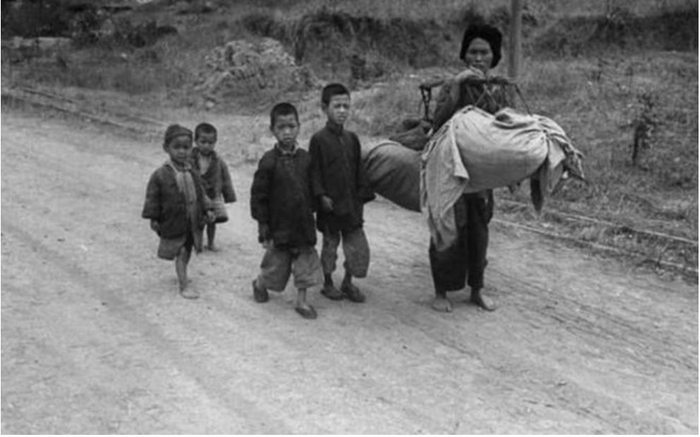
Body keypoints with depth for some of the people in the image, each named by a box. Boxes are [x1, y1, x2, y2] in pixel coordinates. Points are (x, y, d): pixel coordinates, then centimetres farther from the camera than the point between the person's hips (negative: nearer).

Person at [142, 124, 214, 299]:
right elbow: (153, 197, -8)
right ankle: (183, 286, 0)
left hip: (192, 222, 5)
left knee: (186, 252, 18)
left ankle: (182, 275, 40)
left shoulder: (192, 173, 3)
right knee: (181, 253, -5)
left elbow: (200, 193, 13)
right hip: (173, 223, -5)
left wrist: (207, 210, 7)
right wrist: (154, 219, -7)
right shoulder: (160, 175, -13)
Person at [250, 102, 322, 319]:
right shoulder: (269, 161, -14)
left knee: (306, 264, 7)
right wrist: (264, 231, -11)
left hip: (303, 225, 3)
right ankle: (259, 284, 42)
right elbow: (258, 197, -11)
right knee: (275, 268, 13)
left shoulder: (305, 158, -2)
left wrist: (311, 210, 8)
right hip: (279, 227, -3)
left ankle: (301, 301, 23)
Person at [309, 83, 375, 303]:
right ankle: (328, 283, 25)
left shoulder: (352, 138, 7)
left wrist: (363, 193, 6)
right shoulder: (319, 139, -8)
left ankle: (348, 283, 23)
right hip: (330, 203, -4)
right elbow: (314, 170, -8)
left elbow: (359, 169, 12)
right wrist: (321, 196, -15)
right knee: (330, 243, 8)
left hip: (351, 203, 5)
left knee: (357, 244, 5)